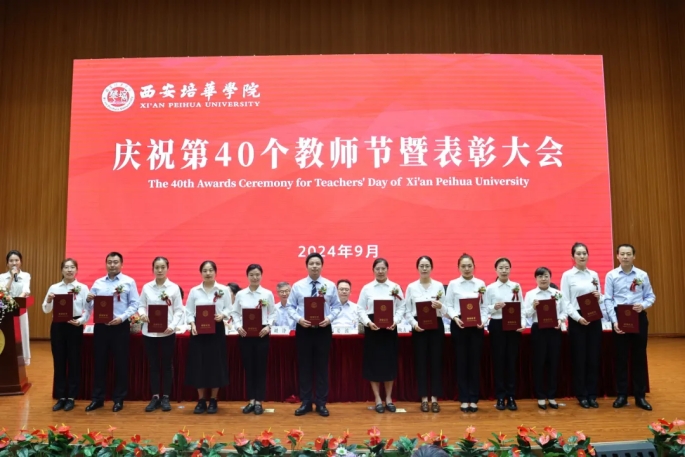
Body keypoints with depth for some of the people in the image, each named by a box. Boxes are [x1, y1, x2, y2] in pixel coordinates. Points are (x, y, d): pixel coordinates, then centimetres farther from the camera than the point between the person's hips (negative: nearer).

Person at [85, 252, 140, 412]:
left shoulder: (129, 282, 0)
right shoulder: (97, 283, 11)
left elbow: (134, 305, -6)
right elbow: (91, 307, 9)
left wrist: (121, 317, -19)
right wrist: (88, 300, -13)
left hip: (120, 326, -3)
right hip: (101, 326, 3)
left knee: (120, 363, 4)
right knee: (99, 362, 8)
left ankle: (119, 399, 15)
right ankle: (97, 398, 19)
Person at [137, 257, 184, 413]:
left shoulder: (174, 288, -2)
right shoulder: (146, 287, 4)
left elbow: (179, 310, -3)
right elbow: (141, 305, 6)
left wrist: (172, 326, -17)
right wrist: (142, 314, -17)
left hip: (167, 333, -1)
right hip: (149, 332, 2)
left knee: (167, 365, 7)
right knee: (153, 365, 9)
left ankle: (165, 398, 18)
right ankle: (155, 397, 20)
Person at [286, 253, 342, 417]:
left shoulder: (330, 286, 1)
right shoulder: (297, 286, 1)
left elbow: (336, 306, 3)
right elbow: (290, 307, 3)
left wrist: (329, 318, -15)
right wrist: (299, 319, -15)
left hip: (323, 329, 0)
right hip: (303, 329, 0)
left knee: (322, 366, 6)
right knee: (304, 366, 6)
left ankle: (321, 403, 17)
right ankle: (305, 403, 18)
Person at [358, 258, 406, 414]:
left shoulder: (395, 287, 4)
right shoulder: (367, 288, 2)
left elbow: (401, 308, 2)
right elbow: (361, 309, 0)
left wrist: (395, 321, -14)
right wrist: (368, 322, -16)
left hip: (390, 328, 1)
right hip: (372, 328, -1)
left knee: (390, 362, 5)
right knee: (373, 362, 2)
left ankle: (388, 398, 19)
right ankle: (378, 399, 14)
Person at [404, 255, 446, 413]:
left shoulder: (439, 285, 4)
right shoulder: (411, 287, 4)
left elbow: (444, 310, 1)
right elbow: (407, 310, 2)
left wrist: (440, 307, -21)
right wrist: (414, 323, -14)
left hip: (436, 326, 0)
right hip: (419, 327, 0)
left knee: (436, 360, 2)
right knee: (421, 361, 3)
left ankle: (434, 398, 11)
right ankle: (424, 398, 12)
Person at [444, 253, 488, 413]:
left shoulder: (481, 283, 6)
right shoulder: (453, 284, 3)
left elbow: (485, 306, 3)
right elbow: (448, 306, 1)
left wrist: (483, 320, -12)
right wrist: (455, 318, -16)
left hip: (476, 326, 1)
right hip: (458, 325, -1)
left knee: (475, 361, 4)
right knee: (461, 361, 4)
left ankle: (474, 399, 14)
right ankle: (464, 399, 13)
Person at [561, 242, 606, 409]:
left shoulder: (594, 274, 10)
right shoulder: (567, 275, -2)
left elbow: (600, 298, 13)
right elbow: (566, 301, -7)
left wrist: (599, 297, -10)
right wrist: (578, 317, -19)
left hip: (594, 318, 4)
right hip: (576, 319, -4)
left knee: (594, 357, 6)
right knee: (579, 358, 2)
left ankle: (592, 395, 16)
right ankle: (582, 396, 12)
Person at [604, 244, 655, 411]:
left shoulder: (643, 275, 2)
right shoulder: (611, 275, -1)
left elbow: (651, 296, 6)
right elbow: (608, 300, -3)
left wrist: (643, 305, -16)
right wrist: (614, 321, -12)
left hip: (639, 317, 1)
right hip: (619, 318, -1)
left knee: (639, 357, 7)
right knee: (621, 357, 6)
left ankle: (640, 396, 17)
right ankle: (621, 395, 15)